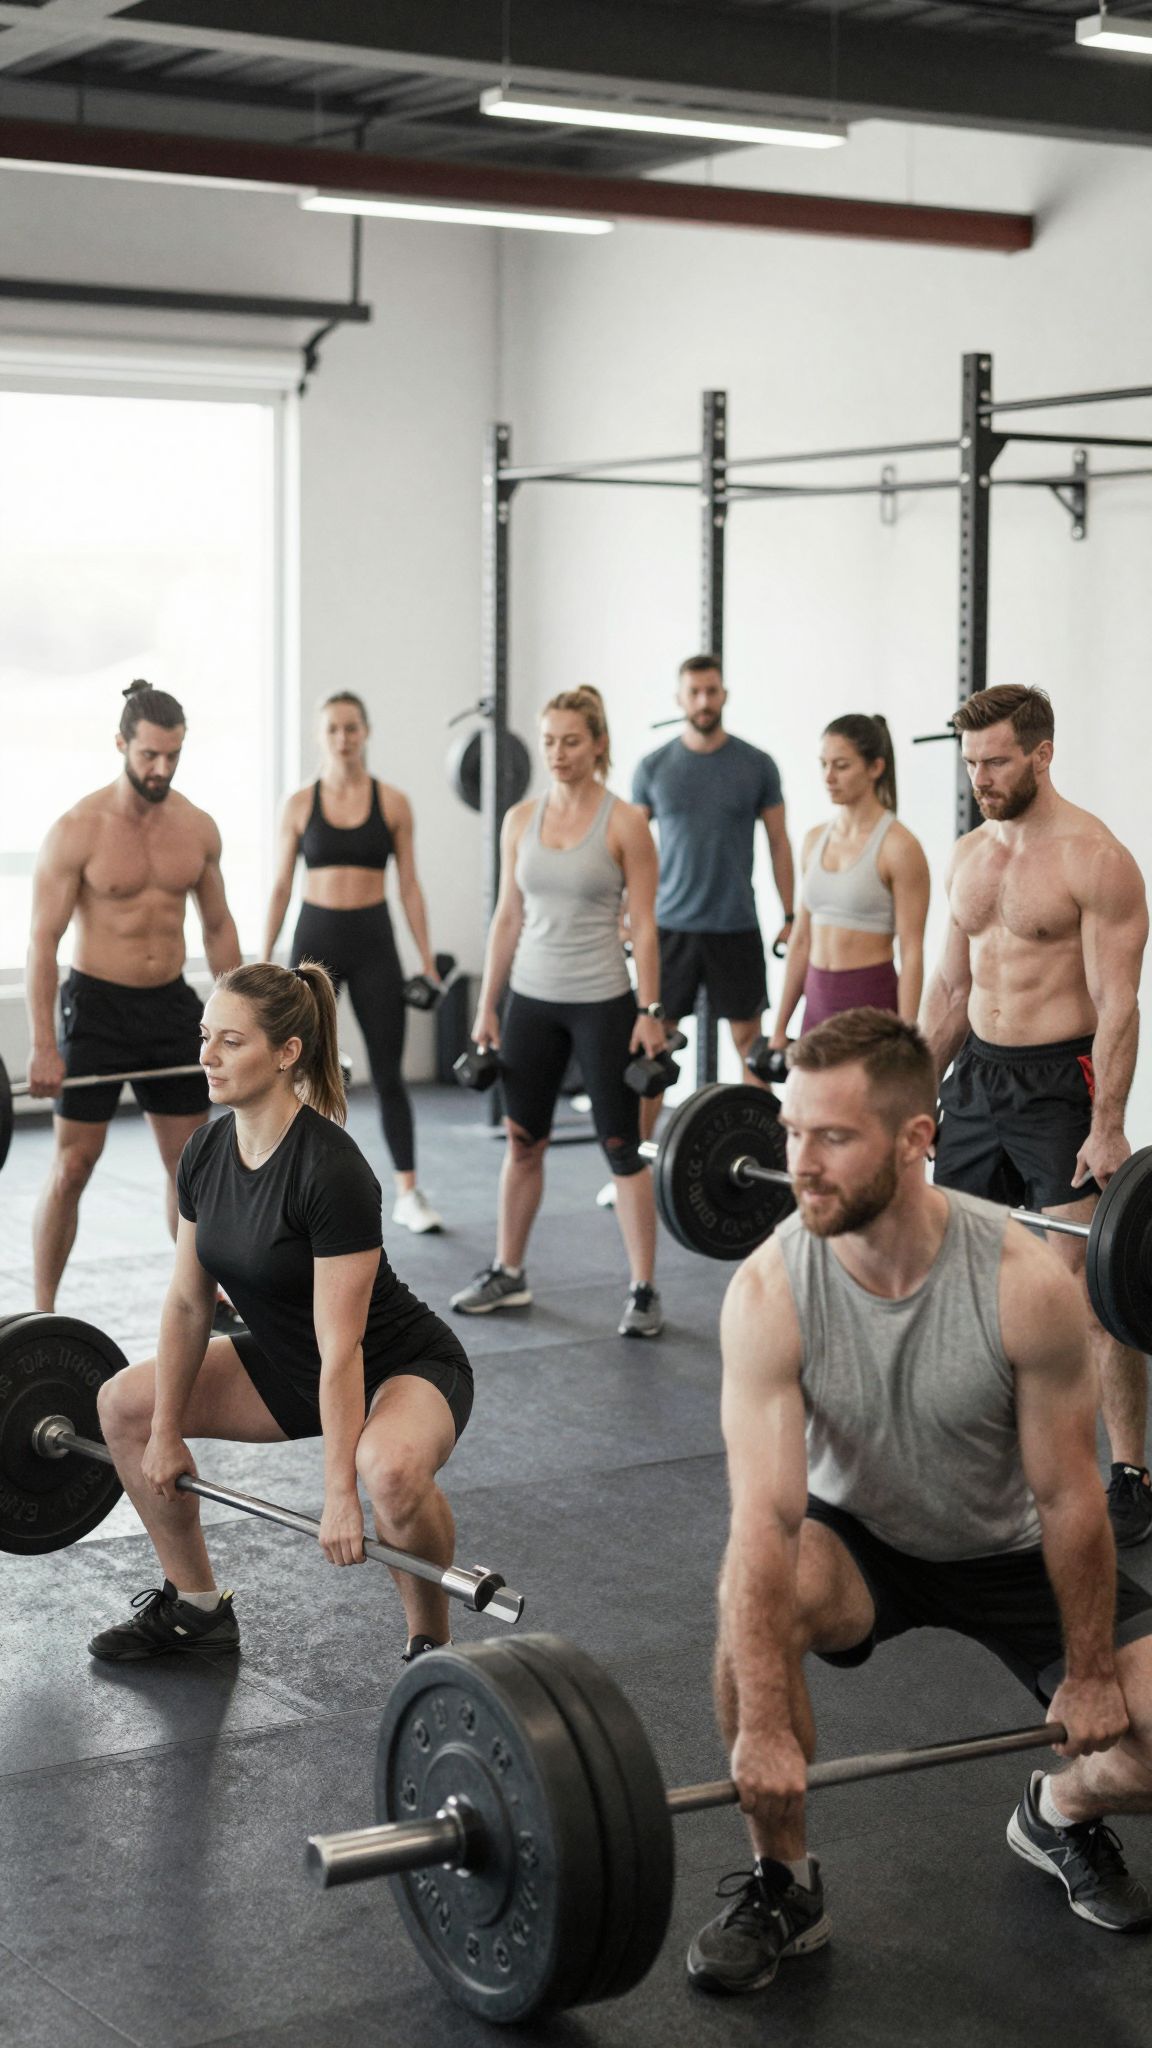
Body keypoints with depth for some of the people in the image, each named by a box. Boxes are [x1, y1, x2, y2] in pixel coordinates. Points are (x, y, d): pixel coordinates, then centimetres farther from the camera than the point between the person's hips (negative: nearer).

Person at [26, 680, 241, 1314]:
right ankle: (43, 1311, 6)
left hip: (171, 1005, 5)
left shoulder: (198, 828, 2)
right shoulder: (78, 830, -13)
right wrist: (43, 1046, -19)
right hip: (97, 1006, -5)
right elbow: (44, 940, -14)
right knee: (71, 1168, -3)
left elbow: (218, 927, 11)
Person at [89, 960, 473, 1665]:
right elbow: (189, 1302, 2)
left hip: (403, 1368, -8)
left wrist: (341, 1495, -30)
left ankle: (432, 1644, -13)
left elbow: (341, 1349, -30)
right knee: (125, 1402, 7)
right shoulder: (207, 1151, -7)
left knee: (390, 1466, -40)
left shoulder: (331, 1171, -30)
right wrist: (166, 1431, 4)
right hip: (287, 1364, 8)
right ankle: (197, 1606, 19)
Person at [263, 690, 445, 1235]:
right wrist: (264, 960, 3)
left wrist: (427, 958, 0)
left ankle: (408, 1193, 10)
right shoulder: (300, 805, 2)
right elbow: (281, 886, 5)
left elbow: (409, 885, 3)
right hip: (316, 939, 0)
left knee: (388, 1071, 3)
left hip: (373, 941, 0)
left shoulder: (392, 803, 1)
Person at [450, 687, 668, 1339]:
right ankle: (508, 1273, 26)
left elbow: (644, 925, -8)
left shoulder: (624, 824, -7)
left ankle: (645, 1292, 5)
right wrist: (488, 1006, 8)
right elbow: (509, 918, 9)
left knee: (622, 1148, -1)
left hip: (601, 1003, -4)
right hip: (532, 998, 4)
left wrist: (649, 1010, -13)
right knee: (523, 1142, 12)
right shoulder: (521, 819, 5)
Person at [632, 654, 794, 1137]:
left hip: (735, 928, 0)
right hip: (670, 927, 0)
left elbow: (779, 843, 5)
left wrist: (790, 917, 1)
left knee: (748, 1039, 6)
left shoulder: (756, 766, 0)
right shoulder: (654, 767, 1)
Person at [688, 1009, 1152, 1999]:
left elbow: (1068, 1498, -18)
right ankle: (782, 1883, -10)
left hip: (1009, 1548, 1)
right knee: (754, 1602, -34)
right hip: (860, 1536, 0)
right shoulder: (768, 1292, -28)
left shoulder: (1026, 1282, -30)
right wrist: (763, 1725, -35)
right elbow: (766, 1516, -31)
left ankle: (1062, 1812, 21)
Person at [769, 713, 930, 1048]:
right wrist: (780, 1027, 13)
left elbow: (912, 952, -12)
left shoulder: (899, 847, -10)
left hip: (873, 1000, -6)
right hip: (818, 1001, 6)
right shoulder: (815, 839, 10)